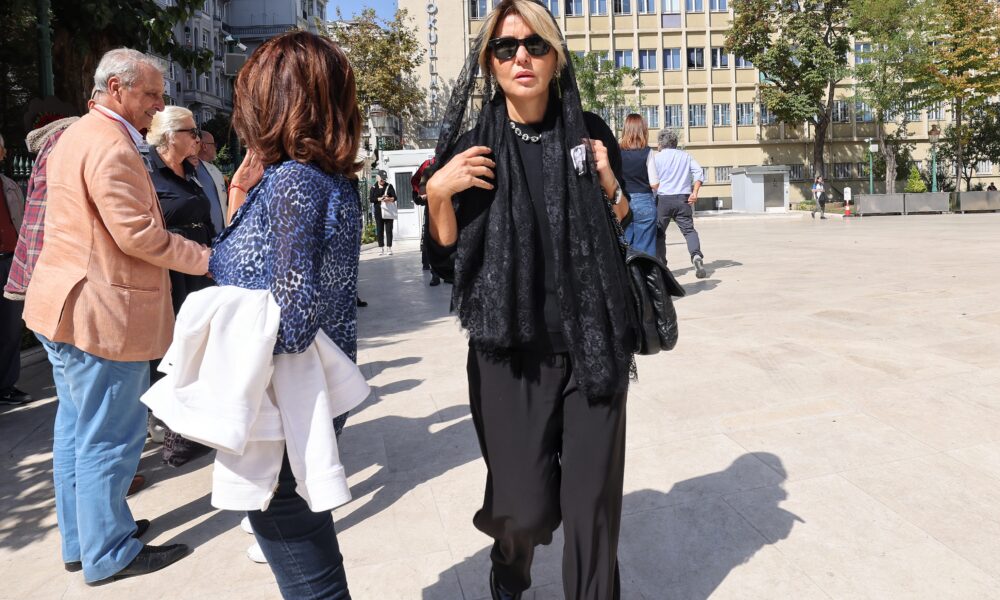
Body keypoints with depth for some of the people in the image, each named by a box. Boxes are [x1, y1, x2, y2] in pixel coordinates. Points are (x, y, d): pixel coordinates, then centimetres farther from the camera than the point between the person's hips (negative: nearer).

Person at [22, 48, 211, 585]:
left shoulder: (76, 135, 17)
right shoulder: (112, 147, -18)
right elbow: (138, 234, -23)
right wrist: (208, 260, -14)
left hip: (67, 305, 11)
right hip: (102, 314, -11)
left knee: (78, 426, 19)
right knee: (109, 438, 1)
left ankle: (79, 540, 33)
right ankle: (109, 555, 15)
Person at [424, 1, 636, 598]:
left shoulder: (590, 133, 4)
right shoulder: (471, 150, 0)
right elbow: (448, 263, 2)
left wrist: (609, 183, -4)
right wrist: (437, 194, -14)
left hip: (594, 342, 2)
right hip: (511, 351, -1)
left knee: (594, 498, 4)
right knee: (525, 506, 2)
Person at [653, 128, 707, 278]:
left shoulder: (656, 157, 3)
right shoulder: (686, 156, 13)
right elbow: (699, 173, 2)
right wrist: (695, 192, -3)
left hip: (663, 199, -2)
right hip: (683, 198, 2)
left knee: (659, 233, 9)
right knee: (689, 230, 1)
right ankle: (696, 255, -24)